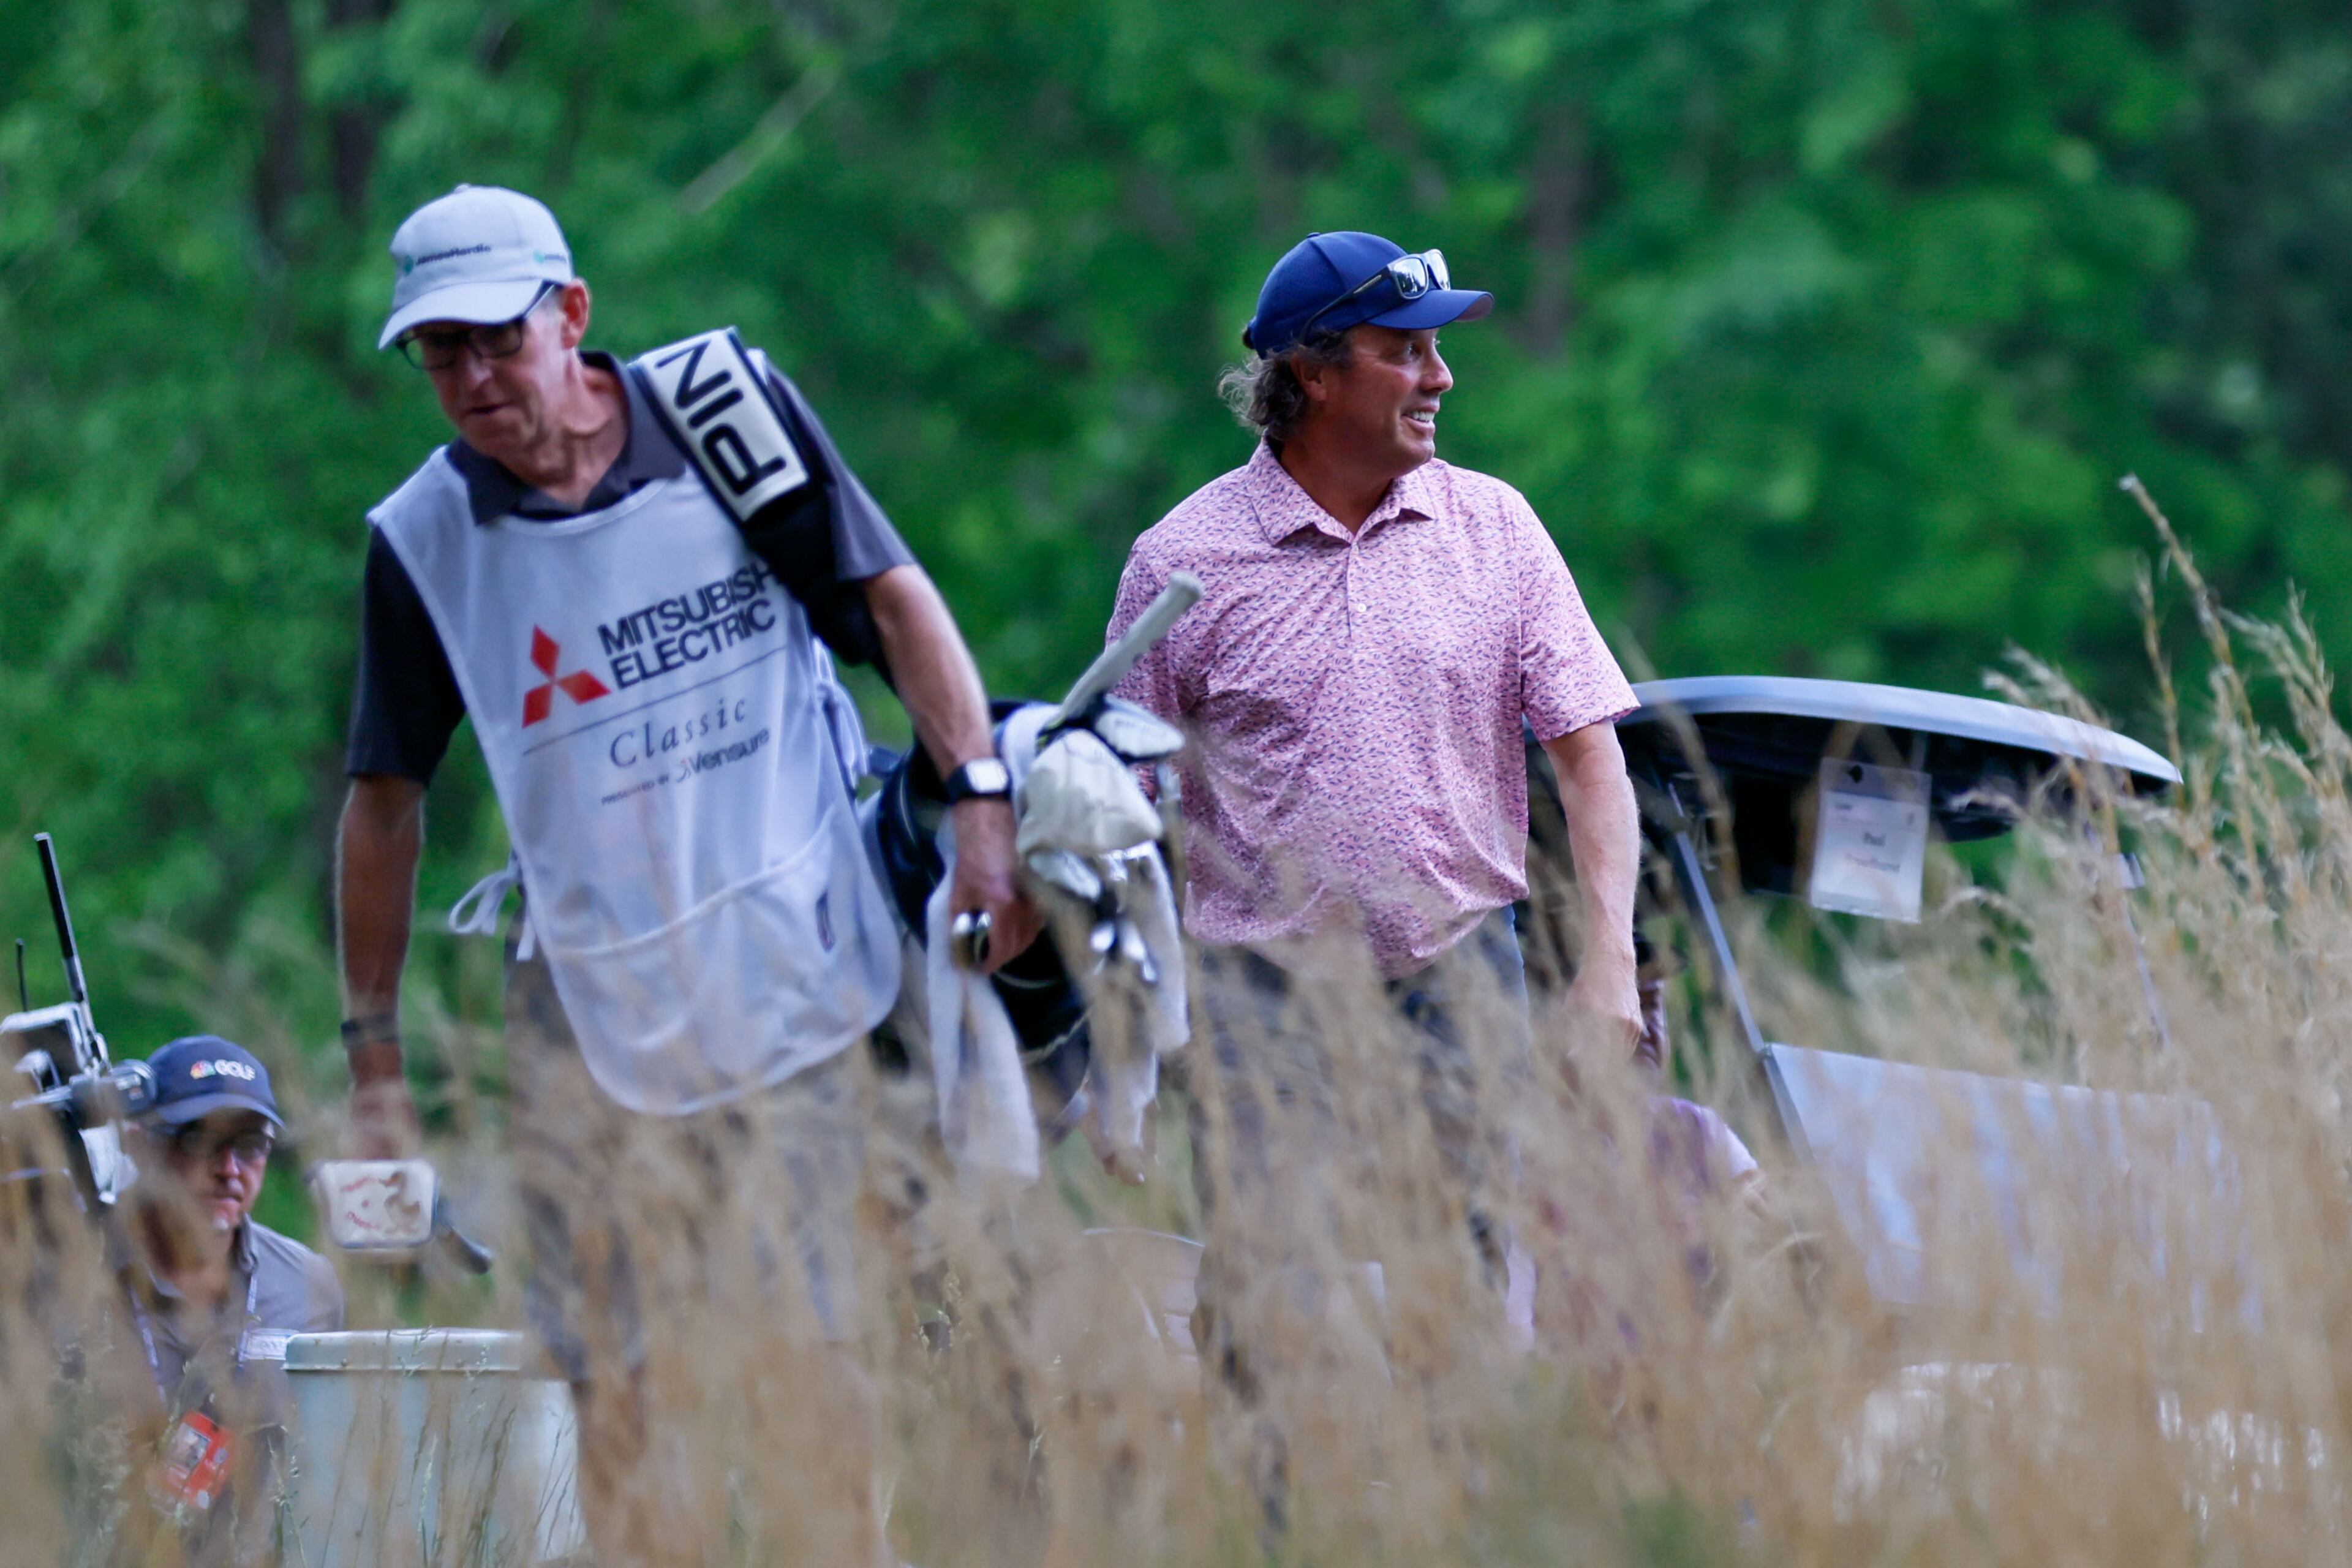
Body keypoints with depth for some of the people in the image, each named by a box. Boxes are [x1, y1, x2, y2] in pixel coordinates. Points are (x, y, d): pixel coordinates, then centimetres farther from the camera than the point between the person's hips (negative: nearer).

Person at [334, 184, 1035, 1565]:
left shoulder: (731, 414, -3)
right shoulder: (423, 541, 0)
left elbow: (893, 596, 4)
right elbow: (387, 798, 9)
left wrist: (982, 800, -7)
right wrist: (374, 1048, 9)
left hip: (791, 974, -1)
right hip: (591, 1018, 1)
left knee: (814, 1356, -3)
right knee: (616, 1393, -2)